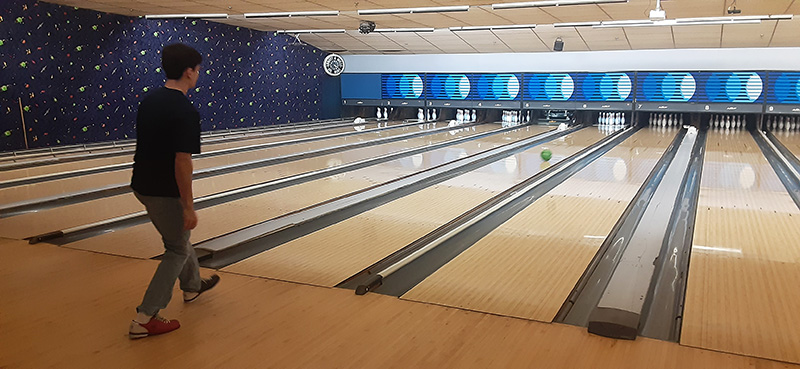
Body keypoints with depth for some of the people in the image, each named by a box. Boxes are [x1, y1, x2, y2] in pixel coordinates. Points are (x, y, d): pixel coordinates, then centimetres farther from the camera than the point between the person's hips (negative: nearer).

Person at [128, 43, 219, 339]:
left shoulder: (148, 102, 5)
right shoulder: (185, 112, -21)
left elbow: (145, 145, 13)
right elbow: (182, 162, -24)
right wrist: (188, 206, -18)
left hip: (142, 185, 8)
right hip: (164, 192, -8)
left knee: (178, 235, 26)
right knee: (177, 250, 7)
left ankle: (192, 286, 46)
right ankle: (144, 319, 7)